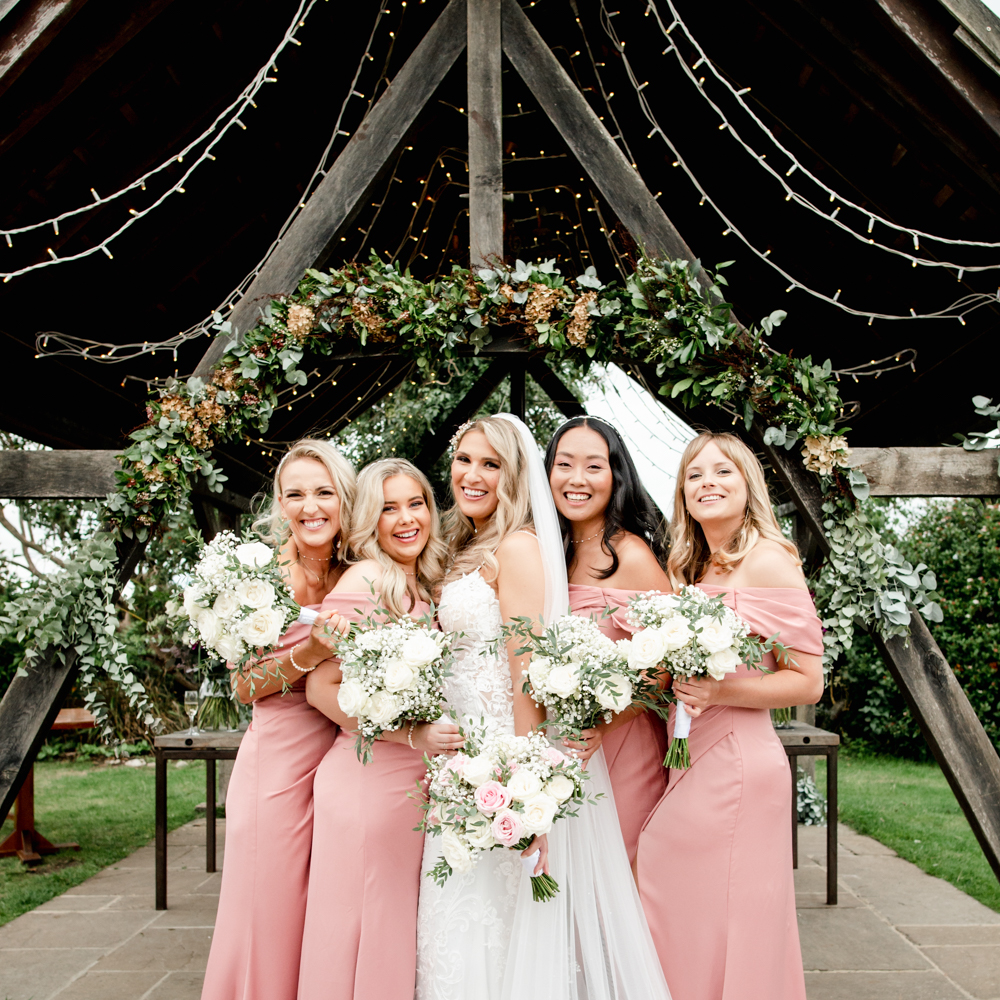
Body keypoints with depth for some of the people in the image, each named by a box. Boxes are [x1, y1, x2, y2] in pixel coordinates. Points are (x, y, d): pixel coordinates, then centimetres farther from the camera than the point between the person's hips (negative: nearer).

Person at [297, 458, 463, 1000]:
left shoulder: (424, 588, 11)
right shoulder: (363, 582, -12)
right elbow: (321, 687, -15)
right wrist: (413, 735, -21)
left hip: (416, 783, 7)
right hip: (368, 782, -7)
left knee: (397, 932, 15)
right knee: (363, 934, 3)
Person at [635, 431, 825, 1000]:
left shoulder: (769, 562, -9)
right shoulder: (692, 571, 14)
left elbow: (807, 682, -11)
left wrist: (720, 691, -22)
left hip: (736, 762, -8)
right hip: (689, 762, 8)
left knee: (727, 932, 1)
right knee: (679, 926, 13)